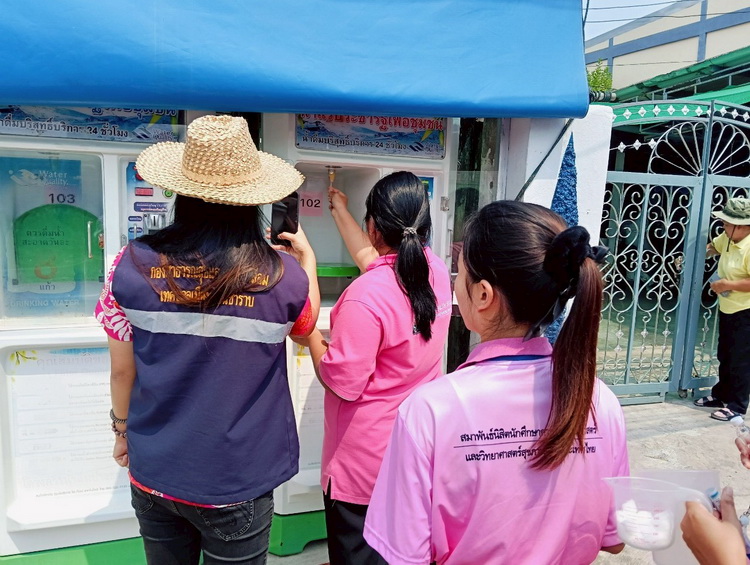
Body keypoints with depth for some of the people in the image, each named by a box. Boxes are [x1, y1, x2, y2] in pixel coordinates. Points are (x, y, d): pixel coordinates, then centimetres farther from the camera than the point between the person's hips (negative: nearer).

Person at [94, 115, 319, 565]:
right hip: (237, 485, -2)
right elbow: (306, 323, 4)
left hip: (153, 474, 3)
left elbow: (122, 370, -2)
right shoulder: (283, 277, -19)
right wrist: (307, 256, 19)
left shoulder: (134, 265, -14)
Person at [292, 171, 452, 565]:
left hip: (365, 463, -7)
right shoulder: (436, 272, -5)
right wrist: (339, 210, 26)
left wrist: (311, 337, -3)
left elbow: (341, 382, -20)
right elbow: (374, 259, 14)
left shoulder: (366, 295, -27)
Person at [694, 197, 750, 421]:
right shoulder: (728, 238, 1)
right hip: (727, 309, 9)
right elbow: (713, 246, 24)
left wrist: (729, 285, -24)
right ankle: (721, 395, 34)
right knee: (725, 356, 19)